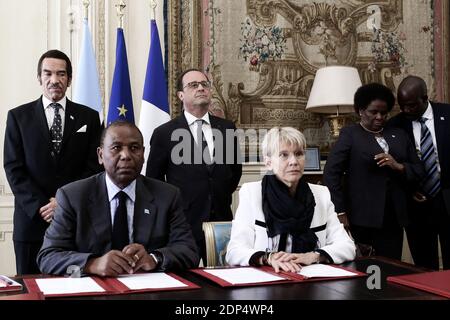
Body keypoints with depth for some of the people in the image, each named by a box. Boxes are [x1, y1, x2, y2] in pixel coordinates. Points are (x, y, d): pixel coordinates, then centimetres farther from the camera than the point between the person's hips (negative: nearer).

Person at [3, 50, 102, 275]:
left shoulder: (89, 117, 8)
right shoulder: (18, 116, 7)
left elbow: (94, 167, 2)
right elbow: (13, 168, 0)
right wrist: (40, 206, -11)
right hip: (32, 219, 0)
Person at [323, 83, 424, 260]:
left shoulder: (399, 135, 16)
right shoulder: (350, 134, 3)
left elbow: (418, 170, 14)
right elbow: (331, 173, -6)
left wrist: (399, 166, -7)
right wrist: (340, 212, -12)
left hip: (394, 218, 4)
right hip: (363, 219, -4)